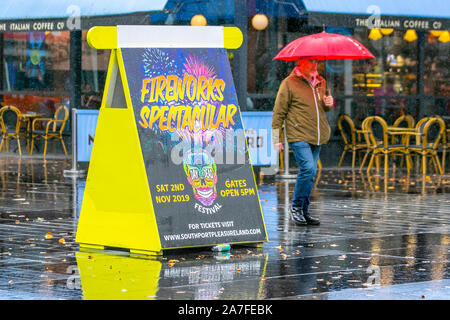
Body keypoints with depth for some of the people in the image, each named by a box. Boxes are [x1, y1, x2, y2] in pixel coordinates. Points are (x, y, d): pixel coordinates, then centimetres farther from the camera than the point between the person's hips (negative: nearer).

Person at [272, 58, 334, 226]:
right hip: (299, 136, -6)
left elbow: (325, 108, 29)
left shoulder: (321, 82, 14)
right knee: (308, 168, -19)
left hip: (316, 137, 6)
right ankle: (296, 206, -4)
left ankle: (304, 211, 15)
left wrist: (329, 103, 3)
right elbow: (279, 112, -3)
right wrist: (276, 139, -5)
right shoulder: (289, 83, -4)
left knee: (310, 174, 7)